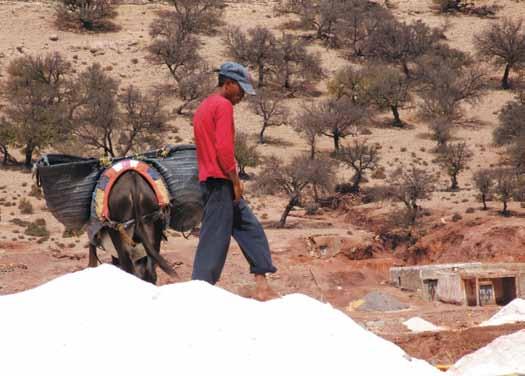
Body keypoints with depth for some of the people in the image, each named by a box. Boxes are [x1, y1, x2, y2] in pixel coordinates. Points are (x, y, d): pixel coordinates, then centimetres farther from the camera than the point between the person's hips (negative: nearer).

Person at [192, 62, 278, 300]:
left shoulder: (203, 107, 20)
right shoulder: (223, 105, -10)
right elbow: (224, 148, -20)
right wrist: (235, 181, -13)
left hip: (208, 180, 10)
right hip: (221, 182, -10)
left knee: (251, 230, 9)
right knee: (215, 238, -8)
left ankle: (262, 287, 5)